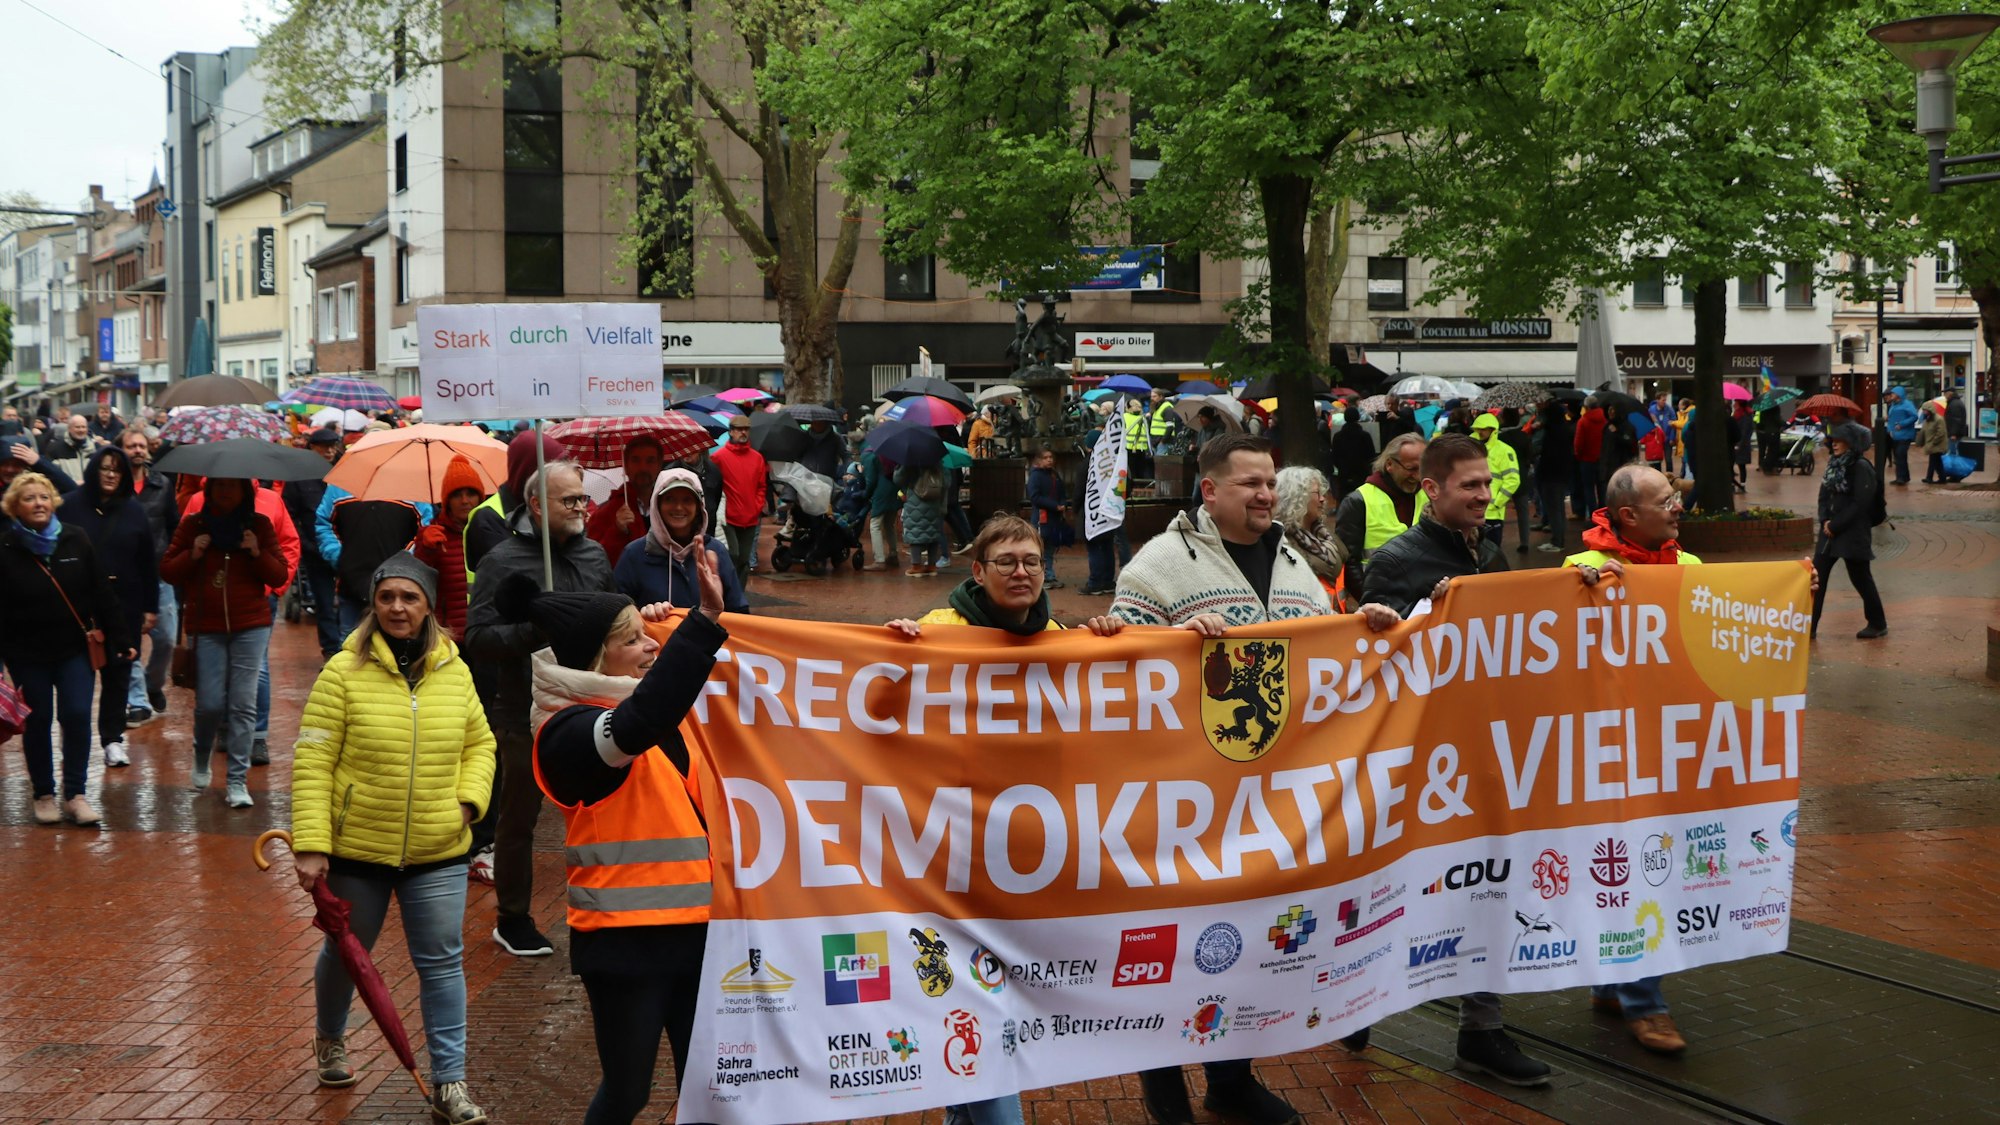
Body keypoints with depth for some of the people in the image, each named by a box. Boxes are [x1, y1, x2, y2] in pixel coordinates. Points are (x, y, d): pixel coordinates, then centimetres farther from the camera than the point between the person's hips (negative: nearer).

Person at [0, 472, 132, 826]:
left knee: (77, 717, -4)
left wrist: (119, 639, 0)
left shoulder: (75, 541, -2)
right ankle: (44, 795, 21)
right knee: (37, 722, 7)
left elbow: (102, 593, 1)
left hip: (75, 648, 1)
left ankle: (75, 794, 6)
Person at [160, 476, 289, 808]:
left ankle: (238, 780, 3)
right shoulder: (192, 525, 6)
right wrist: (192, 555, -9)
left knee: (243, 704, -3)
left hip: (250, 626, 0)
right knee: (209, 703, -2)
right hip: (206, 627, 0)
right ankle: (201, 758, 28)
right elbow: (166, 571, 8)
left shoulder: (259, 525, 5)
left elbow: (279, 576, 5)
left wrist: (258, 553, -12)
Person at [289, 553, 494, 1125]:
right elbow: (311, 763, -12)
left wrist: (468, 800, -4)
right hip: (357, 849, -2)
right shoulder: (344, 671, -11)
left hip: (438, 852, 2)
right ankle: (330, 1039, 46)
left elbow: (479, 744, 13)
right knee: (345, 951, 18)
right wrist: (311, 846, -16)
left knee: (443, 962, -1)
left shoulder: (454, 672, 1)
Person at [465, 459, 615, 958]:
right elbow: (476, 639, -17)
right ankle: (512, 919, 23)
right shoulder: (504, 560, -10)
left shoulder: (594, 553, 9)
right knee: (519, 818, 9)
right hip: (526, 715, -5)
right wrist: (536, 629, -25)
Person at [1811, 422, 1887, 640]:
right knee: (1816, 576, 1)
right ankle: (1809, 626, 4)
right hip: (1830, 531, 7)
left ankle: (1878, 624, 20)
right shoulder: (1834, 465, 11)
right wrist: (1825, 521, -5)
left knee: (1860, 579, 4)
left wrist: (1835, 525, -16)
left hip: (1853, 534, -7)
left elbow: (1859, 504, -17)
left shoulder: (1861, 468, -13)